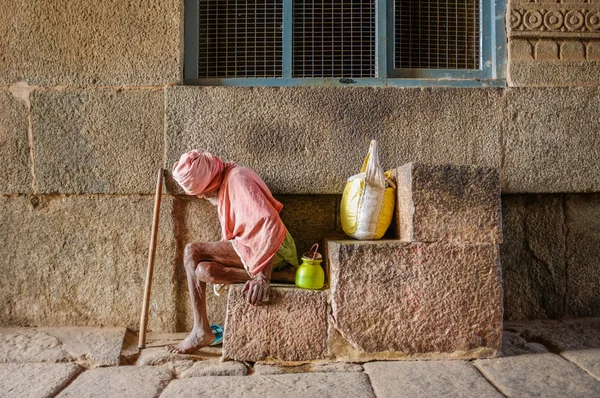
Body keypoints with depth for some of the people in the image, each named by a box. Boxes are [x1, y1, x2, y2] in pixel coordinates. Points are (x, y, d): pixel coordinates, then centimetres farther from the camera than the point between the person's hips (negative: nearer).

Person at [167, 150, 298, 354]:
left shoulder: (238, 179, -16)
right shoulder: (224, 183, 17)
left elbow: (267, 222, -27)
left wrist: (262, 276, -30)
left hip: (271, 250, -11)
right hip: (251, 248, 11)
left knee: (192, 251, -16)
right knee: (203, 271, -12)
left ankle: (201, 330, -13)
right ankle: (278, 275, -12)